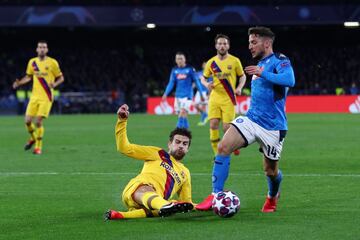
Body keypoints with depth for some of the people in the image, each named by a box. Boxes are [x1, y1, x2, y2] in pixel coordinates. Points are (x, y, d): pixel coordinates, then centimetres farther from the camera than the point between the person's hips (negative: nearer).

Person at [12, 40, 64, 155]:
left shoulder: (52, 63, -5)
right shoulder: (32, 62, 7)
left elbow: (61, 78, 2)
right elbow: (28, 77, 21)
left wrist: (55, 83, -19)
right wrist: (19, 83, 3)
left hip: (46, 97, -4)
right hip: (34, 97, 4)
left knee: (38, 122, -12)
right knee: (28, 121, -2)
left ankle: (38, 146, 4)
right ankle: (33, 138, 28)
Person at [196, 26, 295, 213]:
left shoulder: (279, 61, -9)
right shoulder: (260, 64, 17)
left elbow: (289, 80, -31)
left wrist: (262, 73, -29)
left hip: (272, 126, -6)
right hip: (251, 119, 6)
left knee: (271, 170, 7)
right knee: (223, 147, -17)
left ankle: (272, 197, 41)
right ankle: (216, 196, -15)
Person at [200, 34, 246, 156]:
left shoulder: (235, 61, 0)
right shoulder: (211, 63, 5)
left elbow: (242, 76, 10)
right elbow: (203, 78, 15)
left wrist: (239, 87, -8)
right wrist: (206, 84, -7)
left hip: (228, 99, -2)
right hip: (215, 97, 2)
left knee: (227, 127, -7)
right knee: (213, 125, -8)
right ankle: (217, 154, 2)